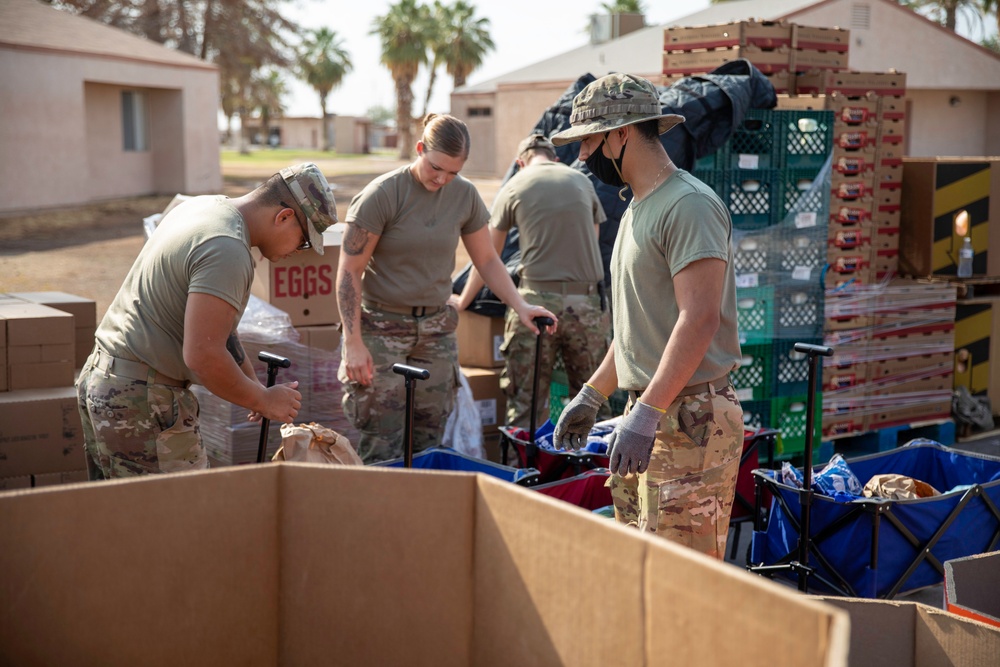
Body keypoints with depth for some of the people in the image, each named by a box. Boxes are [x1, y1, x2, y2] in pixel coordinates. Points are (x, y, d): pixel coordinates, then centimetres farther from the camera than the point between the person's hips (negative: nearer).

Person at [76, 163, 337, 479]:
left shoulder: (203, 205, 12)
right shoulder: (227, 250, -21)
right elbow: (203, 355, -26)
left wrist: (254, 384, 19)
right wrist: (263, 400, -10)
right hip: (141, 399, -10)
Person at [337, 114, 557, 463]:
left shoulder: (464, 195, 3)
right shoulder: (382, 194, -12)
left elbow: (487, 259, 13)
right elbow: (350, 271, -9)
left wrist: (520, 306, -1)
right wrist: (353, 343, -13)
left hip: (436, 327, 5)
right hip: (382, 326, -4)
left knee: (428, 444, 5)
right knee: (382, 451, -8)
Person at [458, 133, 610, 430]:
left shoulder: (513, 188, 8)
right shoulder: (582, 181, 14)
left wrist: (462, 301, 26)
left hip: (537, 298, -2)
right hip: (587, 302, 2)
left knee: (525, 405, 3)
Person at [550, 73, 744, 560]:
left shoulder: (688, 205, -13)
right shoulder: (636, 210, 20)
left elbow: (699, 319, -22)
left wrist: (647, 411, -26)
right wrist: (592, 394, 25)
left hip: (688, 419, -10)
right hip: (647, 415, 10)